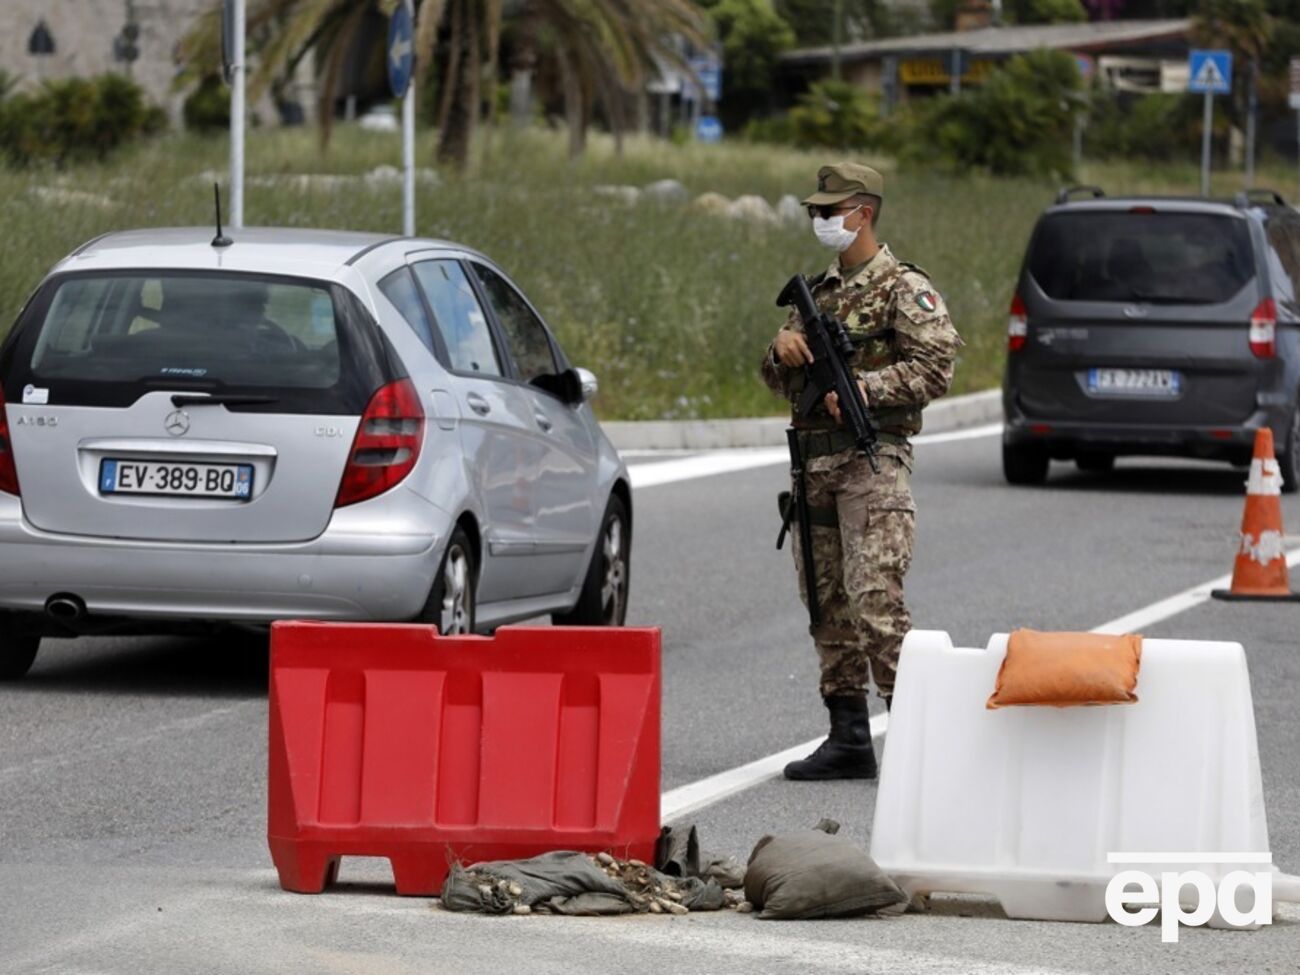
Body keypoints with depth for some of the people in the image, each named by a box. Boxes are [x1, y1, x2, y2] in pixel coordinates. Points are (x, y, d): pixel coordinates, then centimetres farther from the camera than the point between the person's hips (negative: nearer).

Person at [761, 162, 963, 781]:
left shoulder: (905, 289, -3)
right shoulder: (818, 291, 19)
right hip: (814, 462, 8)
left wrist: (862, 386, -19)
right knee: (827, 604, 7)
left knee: (875, 601, -16)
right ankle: (848, 739, 11)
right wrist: (783, 351, -1)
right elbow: (779, 382, 22)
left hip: (873, 460, -8)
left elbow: (936, 367, -13)